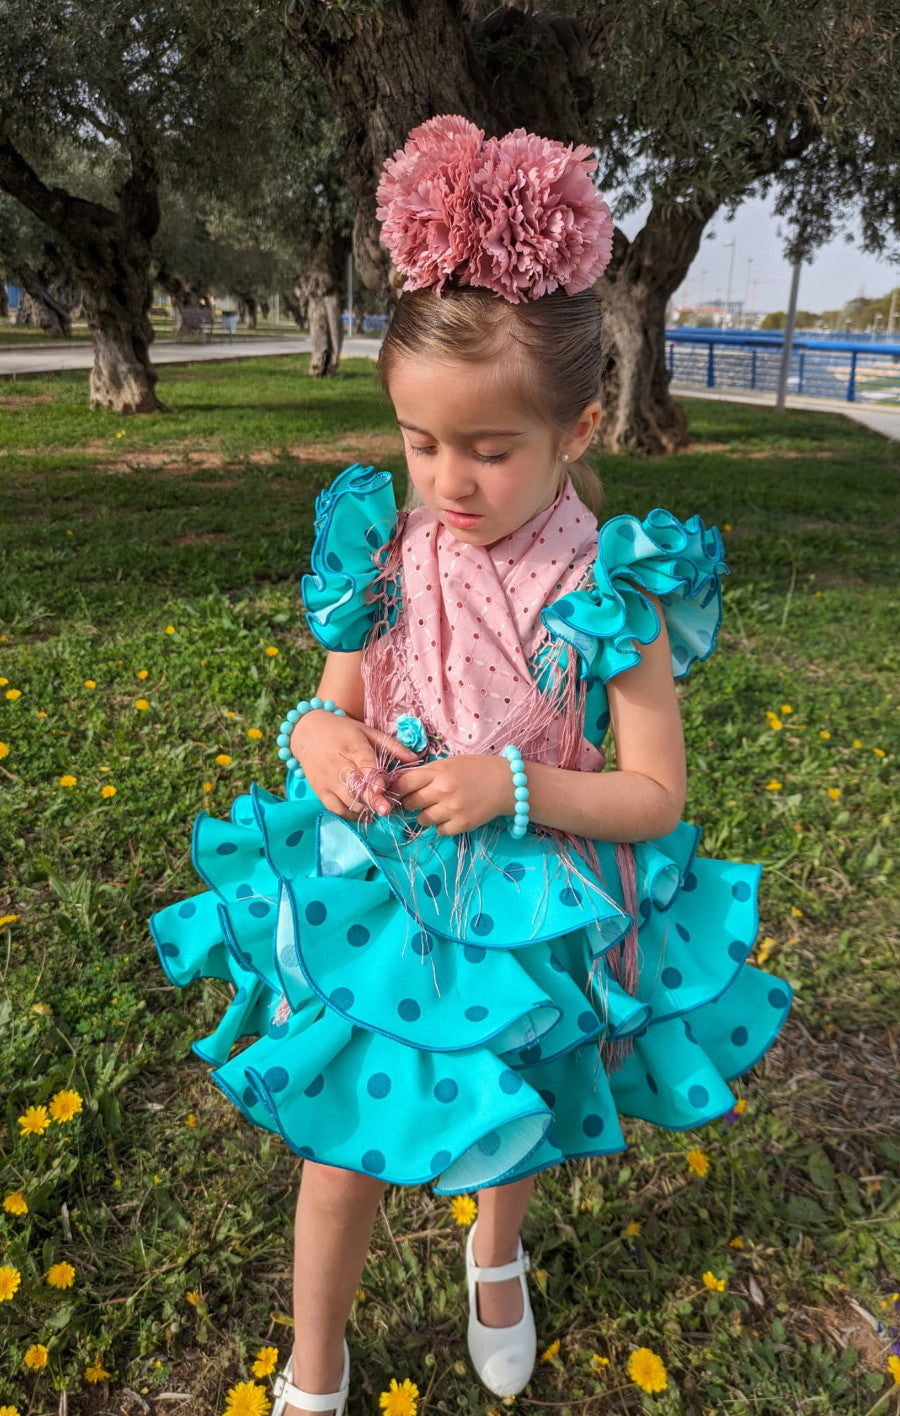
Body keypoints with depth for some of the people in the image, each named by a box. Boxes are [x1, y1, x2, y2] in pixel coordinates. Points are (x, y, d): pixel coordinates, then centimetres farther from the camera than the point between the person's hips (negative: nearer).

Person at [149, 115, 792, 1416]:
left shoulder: (610, 592, -17)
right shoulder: (387, 562, -9)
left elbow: (655, 795, -12)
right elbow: (333, 707, 4)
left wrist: (515, 787, -26)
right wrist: (319, 736, -20)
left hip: (531, 919, -1)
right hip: (380, 907, 2)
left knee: (515, 1124, 25)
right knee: (344, 1146, 12)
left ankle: (497, 1250, 62)